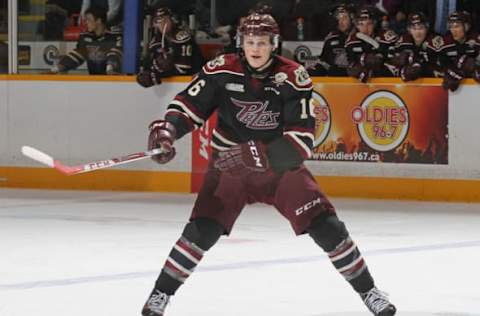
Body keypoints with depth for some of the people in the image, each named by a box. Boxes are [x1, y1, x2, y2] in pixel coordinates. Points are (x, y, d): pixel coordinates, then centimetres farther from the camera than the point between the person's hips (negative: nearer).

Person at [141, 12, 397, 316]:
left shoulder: (293, 77, -17)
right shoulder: (222, 70, -13)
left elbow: (302, 137, -21)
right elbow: (188, 105, -6)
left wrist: (255, 155, -31)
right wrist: (167, 128, -28)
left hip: (281, 165, 0)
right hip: (229, 165, 0)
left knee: (326, 226, -7)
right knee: (202, 229, -16)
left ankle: (368, 291, 9)